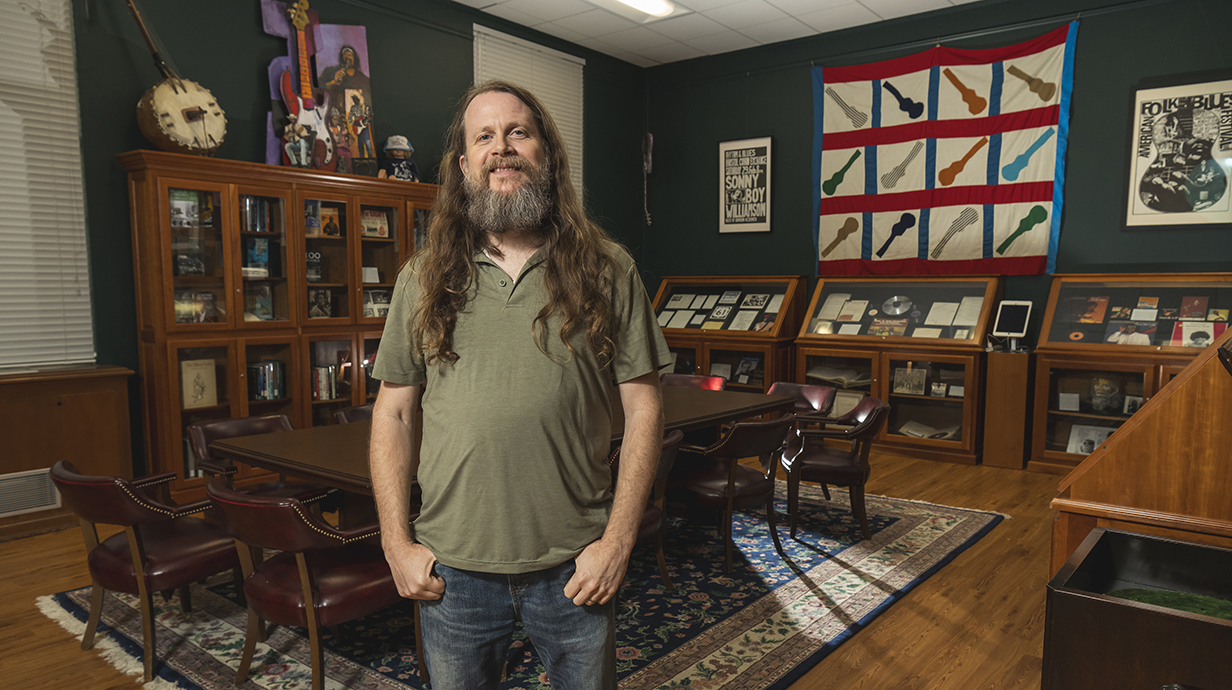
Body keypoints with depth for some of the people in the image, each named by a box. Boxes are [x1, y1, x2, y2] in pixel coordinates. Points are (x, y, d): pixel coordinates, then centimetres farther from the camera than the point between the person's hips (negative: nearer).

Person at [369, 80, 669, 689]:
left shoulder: (607, 271, -2)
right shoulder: (424, 278, 2)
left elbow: (643, 409, -2)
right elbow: (393, 413, 5)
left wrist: (618, 540, -8)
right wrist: (397, 544, 0)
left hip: (574, 566, -1)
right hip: (451, 569, 2)